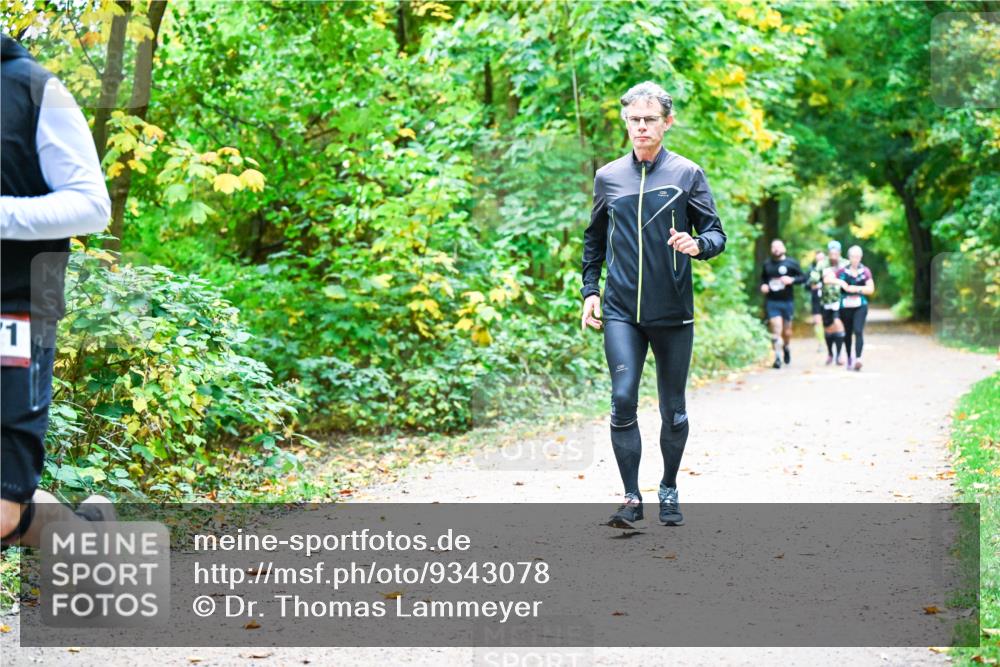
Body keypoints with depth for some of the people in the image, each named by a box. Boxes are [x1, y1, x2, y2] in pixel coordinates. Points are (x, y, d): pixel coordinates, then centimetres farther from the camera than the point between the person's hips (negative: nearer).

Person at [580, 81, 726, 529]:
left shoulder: (687, 174, 2)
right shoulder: (608, 177, 8)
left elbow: (716, 234, 1)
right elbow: (594, 240, 18)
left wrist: (698, 245, -21)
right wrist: (590, 291, 10)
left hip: (673, 311, -1)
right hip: (621, 311, 1)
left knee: (673, 409, 8)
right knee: (622, 400, -11)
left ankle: (669, 491, 25)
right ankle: (631, 499, -4)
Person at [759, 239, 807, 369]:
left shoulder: (791, 263, 1)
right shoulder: (767, 264, 8)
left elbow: (803, 277, 2)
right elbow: (763, 278, 23)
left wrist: (791, 280, -15)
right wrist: (762, 285, 2)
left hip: (787, 301, 0)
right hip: (771, 301, 0)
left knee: (787, 330, 7)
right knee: (776, 329, -12)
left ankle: (786, 348, 39)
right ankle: (778, 358, -12)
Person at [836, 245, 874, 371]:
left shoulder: (865, 271, 3)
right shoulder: (842, 271, 5)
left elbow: (870, 289, -2)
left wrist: (856, 289, -10)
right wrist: (840, 283, -9)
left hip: (860, 305, -2)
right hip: (845, 306, 2)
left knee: (858, 331, -16)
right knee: (847, 333, 10)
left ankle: (857, 358, -24)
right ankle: (849, 358, 26)